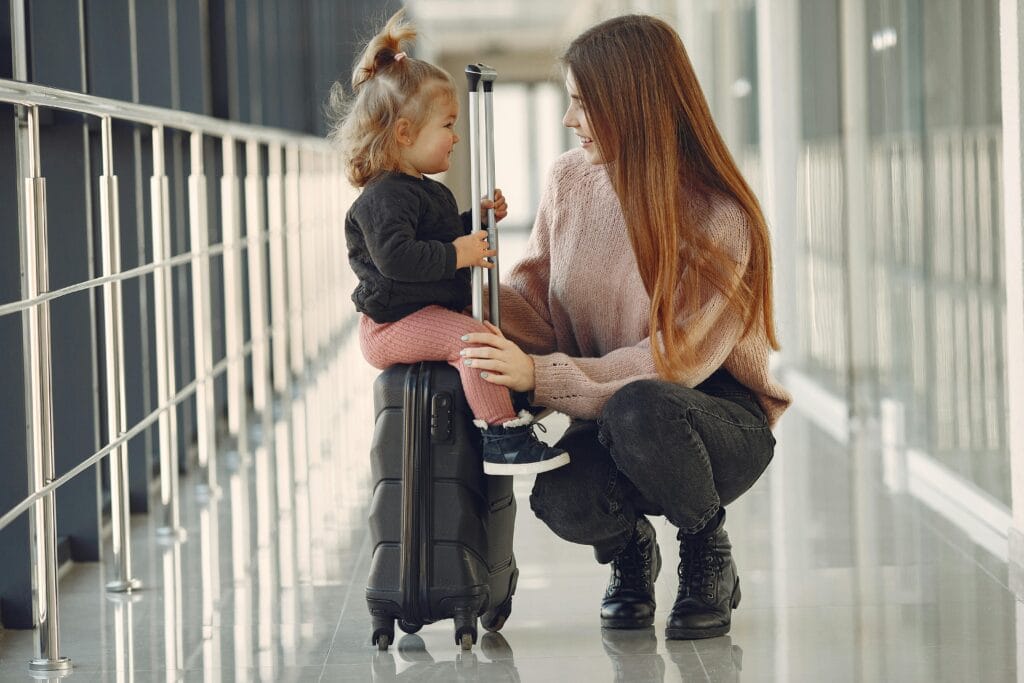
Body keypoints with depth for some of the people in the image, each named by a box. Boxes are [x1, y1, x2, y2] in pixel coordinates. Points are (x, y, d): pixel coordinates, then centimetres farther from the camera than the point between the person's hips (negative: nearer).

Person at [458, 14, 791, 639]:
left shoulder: (720, 219, -19)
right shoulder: (572, 179, -2)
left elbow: (671, 361, -22)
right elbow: (536, 294, 5)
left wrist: (540, 374, -30)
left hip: (722, 419, -3)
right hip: (609, 416, 4)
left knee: (637, 410, -40)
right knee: (562, 499, -32)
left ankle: (710, 558, -8)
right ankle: (629, 546, 9)